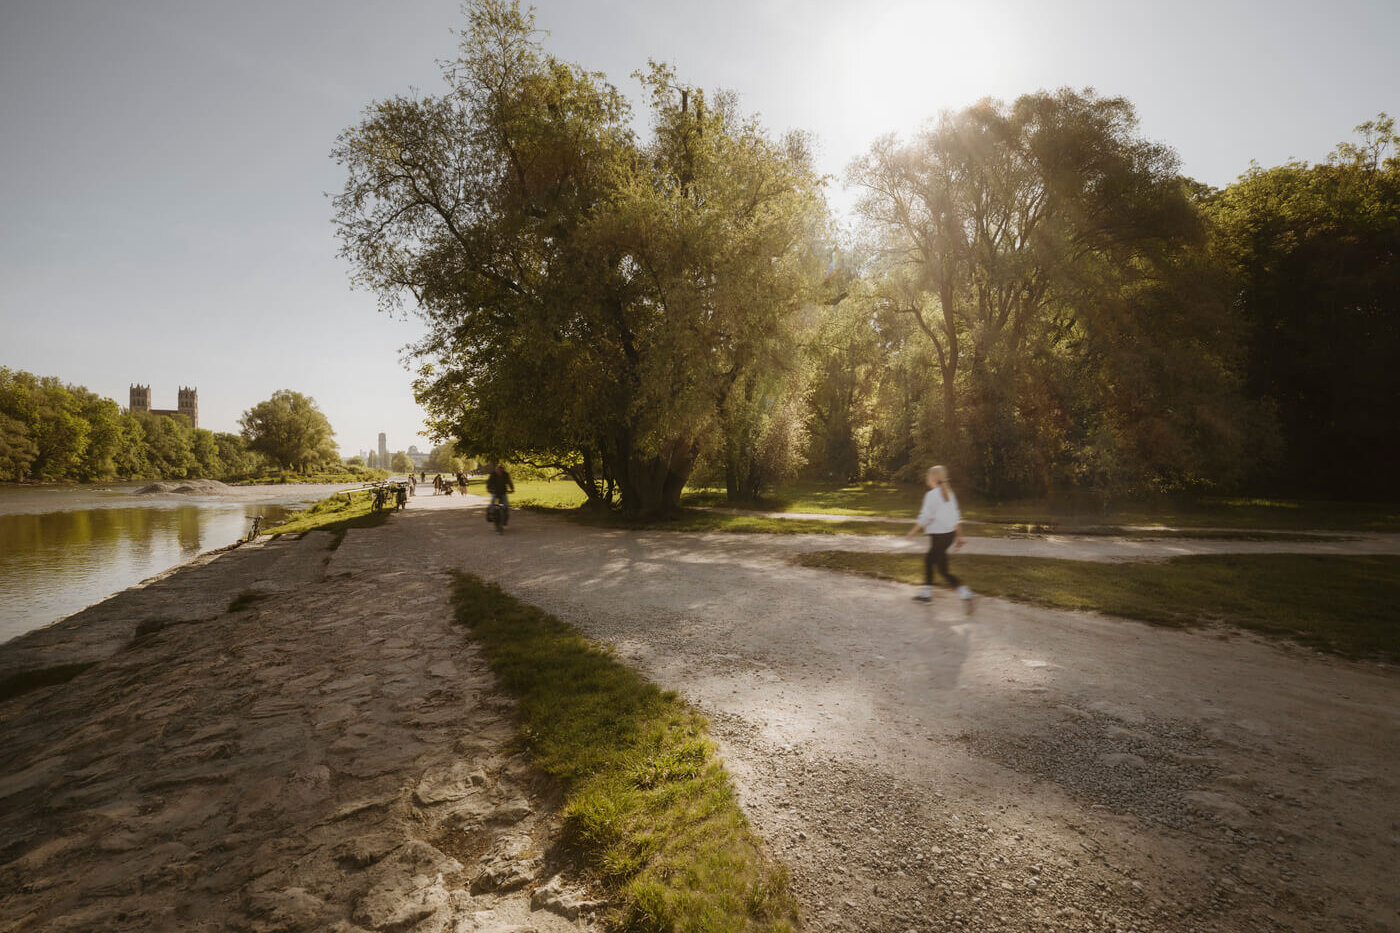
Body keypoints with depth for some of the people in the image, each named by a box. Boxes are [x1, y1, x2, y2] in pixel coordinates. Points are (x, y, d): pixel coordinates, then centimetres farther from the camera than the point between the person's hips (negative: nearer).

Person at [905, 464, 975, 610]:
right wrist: (959, 536, 18)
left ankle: (966, 594, -14)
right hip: (950, 533, 9)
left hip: (939, 535, -9)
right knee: (928, 559, 21)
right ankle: (926, 593, 28)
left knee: (943, 570, -4)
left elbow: (925, 518, -16)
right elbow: (957, 516, 12)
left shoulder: (931, 495, -14)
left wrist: (912, 532, -6)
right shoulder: (949, 493, 10)